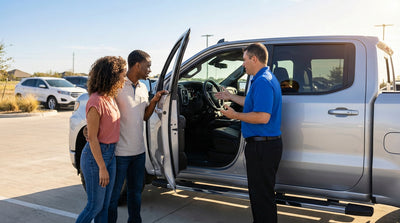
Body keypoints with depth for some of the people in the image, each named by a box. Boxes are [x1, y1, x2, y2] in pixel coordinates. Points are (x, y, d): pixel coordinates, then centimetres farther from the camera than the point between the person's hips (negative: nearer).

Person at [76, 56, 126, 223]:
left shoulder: (110, 98, 6)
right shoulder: (96, 102, -20)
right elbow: (92, 138, -19)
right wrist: (102, 168, -18)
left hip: (110, 154, 8)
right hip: (95, 155, -8)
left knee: (105, 205, 15)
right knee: (95, 205, 4)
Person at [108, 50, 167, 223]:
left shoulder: (143, 88, 11)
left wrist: (154, 101, 3)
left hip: (139, 150, 7)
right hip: (120, 151, -7)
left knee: (136, 190, 20)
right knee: (114, 193, 6)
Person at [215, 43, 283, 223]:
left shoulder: (262, 81, -20)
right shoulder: (266, 78, 15)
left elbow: (263, 117, -28)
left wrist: (235, 116, -16)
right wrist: (231, 97, 35)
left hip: (262, 146, -11)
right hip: (264, 144, 11)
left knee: (262, 194, 0)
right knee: (260, 191, 22)